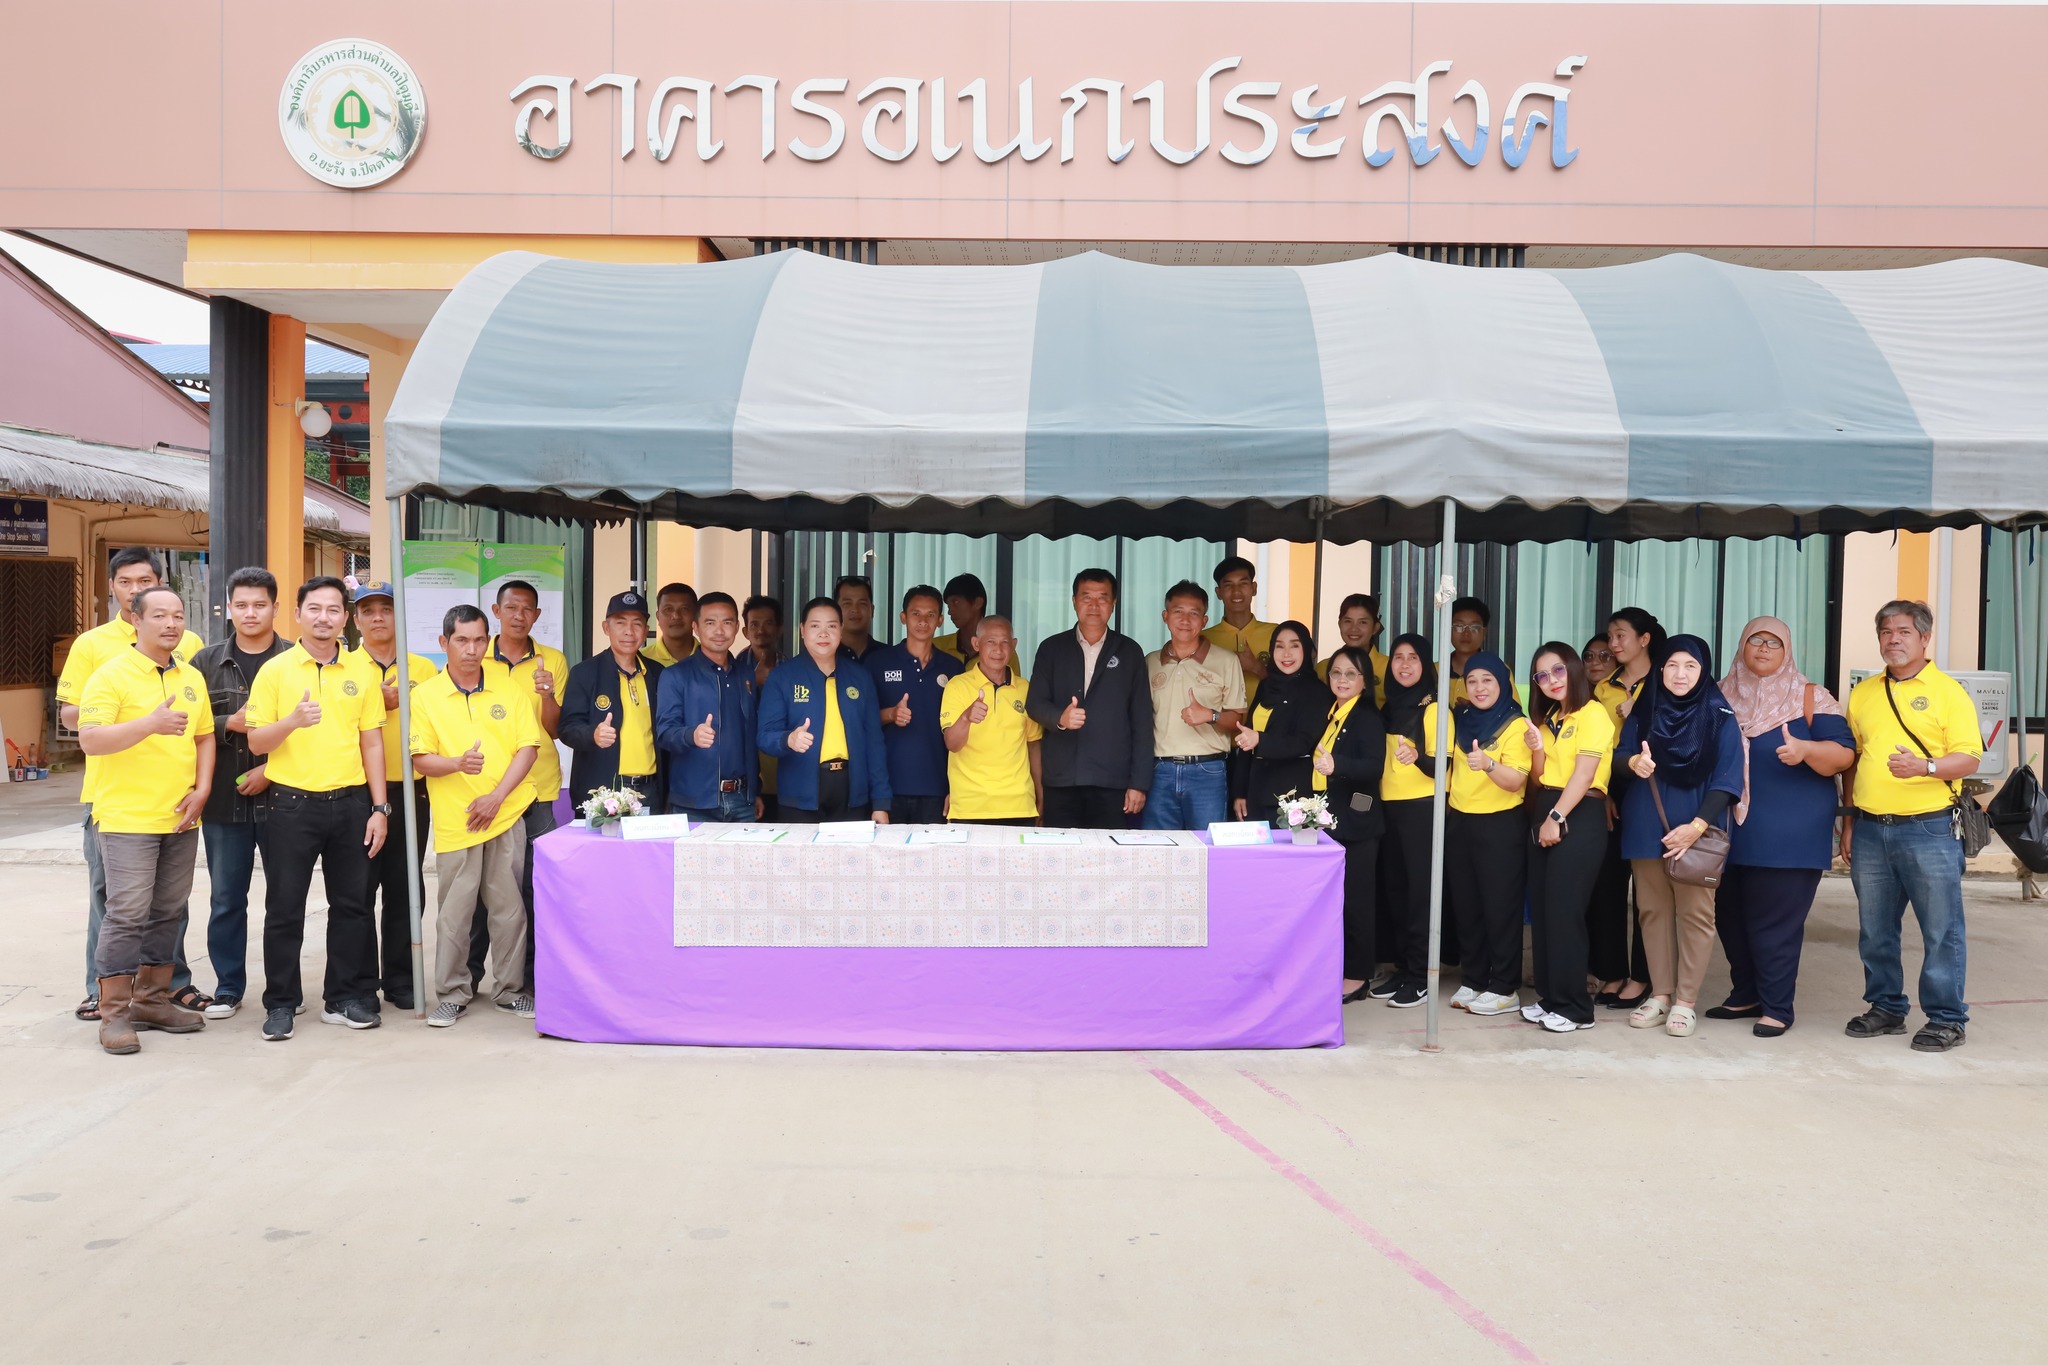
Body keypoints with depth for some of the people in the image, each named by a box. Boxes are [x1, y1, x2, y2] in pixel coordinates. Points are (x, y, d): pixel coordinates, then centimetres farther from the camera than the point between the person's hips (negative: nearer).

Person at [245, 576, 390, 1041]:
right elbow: (256, 742, -2)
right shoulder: (275, 671, 0)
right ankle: (281, 1003, 14)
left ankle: (346, 997, 18)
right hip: (293, 804, -2)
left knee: (352, 903, 7)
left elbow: (372, 742, 7)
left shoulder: (362, 670, 6)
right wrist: (292, 720, -22)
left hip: (350, 802, 2)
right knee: (285, 908, 3)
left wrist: (379, 808, 2)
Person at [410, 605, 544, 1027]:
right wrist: (458, 764, -22)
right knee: (453, 912, 1)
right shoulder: (426, 695, 2)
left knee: (509, 907, 6)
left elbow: (529, 746, 2)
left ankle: (511, 990, 18)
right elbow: (420, 760, -1)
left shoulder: (508, 687, 5)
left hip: (506, 816, 1)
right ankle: (452, 995, 14)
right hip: (454, 820, -1)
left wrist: (497, 796, -8)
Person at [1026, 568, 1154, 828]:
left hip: (1112, 784, -1)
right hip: (1061, 780, 1)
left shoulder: (1130, 652, 10)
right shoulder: (1052, 649, 13)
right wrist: (1060, 718, -18)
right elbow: (1034, 702, 5)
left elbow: (1142, 720, 7)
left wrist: (1139, 783, 0)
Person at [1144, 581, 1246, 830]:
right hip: (1160, 772, 2)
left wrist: (1210, 715, -15)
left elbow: (1238, 721, 5)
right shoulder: (1150, 662, 12)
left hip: (1207, 772, -2)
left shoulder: (1226, 661, 4)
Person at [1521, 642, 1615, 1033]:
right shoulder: (1547, 718, 17)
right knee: (1541, 910, 7)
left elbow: (1584, 773, -16)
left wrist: (1557, 818, -18)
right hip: (1545, 813, 8)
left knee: (1564, 912, -8)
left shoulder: (1592, 714, -8)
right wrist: (1537, 749, -5)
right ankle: (1550, 997, 16)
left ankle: (1574, 1007, -2)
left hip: (1579, 816, -8)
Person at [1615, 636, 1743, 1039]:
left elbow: (1727, 780, -6)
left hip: (1695, 833, -3)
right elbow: (1618, 761, 8)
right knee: (1653, 910, 6)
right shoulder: (1641, 713, 8)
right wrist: (1633, 762, -16)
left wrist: (1697, 826, -17)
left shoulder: (1720, 718, -2)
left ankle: (1686, 1001, 3)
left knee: (1695, 913, -3)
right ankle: (1660, 994, 14)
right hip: (1645, 829, 3)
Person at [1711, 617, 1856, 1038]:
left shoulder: (1809, 697, 0)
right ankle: (1745, 995, 23)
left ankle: (1776, 1007, 6)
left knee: (1775, 920, -4)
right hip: (1731, 826, 5)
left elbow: (1844, 753, -7)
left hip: (1788, 832, -5)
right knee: (1729, 914, 9)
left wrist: (1804, 749, -26)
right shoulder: (1723, 695, 12)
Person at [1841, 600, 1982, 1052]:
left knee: (1941, 930, 0)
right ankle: (1885, 1007, 24)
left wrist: (1925, 766, -25)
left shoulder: (1948, 691, -1)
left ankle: (1946, 1018, 10)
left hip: (1929, 829, -4)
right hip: (1870, 829, 5)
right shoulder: (1863, 694, 13)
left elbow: (1969, 759, -6)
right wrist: (1849, 822, 13)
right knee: (1875, 929, 11)